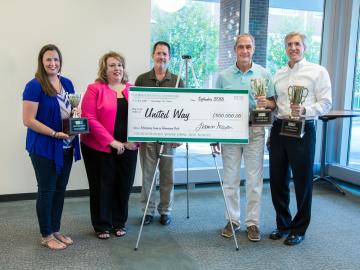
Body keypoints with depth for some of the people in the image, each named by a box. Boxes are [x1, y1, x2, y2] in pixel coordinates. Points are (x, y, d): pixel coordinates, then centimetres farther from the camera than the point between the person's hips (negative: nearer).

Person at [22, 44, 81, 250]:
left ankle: (56, 230, 30)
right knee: (47, 190, 5)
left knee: (60, 189, 14)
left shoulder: (67, 83, 7)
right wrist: (55, 134, -22)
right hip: (44, 147, -6)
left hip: (66, 147, 6)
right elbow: (28, 120, -16)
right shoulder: (34, 86, -12)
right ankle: (46, 235, 20)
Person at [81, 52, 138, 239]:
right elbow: (90, 119, -12)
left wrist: (135, 140, -7)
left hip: (128, 148, 4)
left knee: (124, 185, 10)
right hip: (99, 148, -4)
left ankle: (119, 223, 28)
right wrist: (111, 141, -17)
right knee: (102, 186, 6)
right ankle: (102, 226, 23)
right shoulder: (95, 89, -5)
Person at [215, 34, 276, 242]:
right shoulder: (223, 76, 6)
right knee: (230, 179, 7)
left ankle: (253, 222, 14)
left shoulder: (264, 74, 5)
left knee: (254, 179, 3)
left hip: (255, 131, -1)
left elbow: (273, 103, 8)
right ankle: (233, 220, 20)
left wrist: (265, 103, -16)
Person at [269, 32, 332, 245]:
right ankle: (283, 224, 27)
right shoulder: (279, 74, 15)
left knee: (303, 181, 4)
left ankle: (299, 229, 20)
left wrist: (304, 110, -21)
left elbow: (326, 103, -7)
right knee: (277, 179, 9)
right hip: (279, 128, 5)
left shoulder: (318, 71, 0)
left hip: (303, 129, -5)